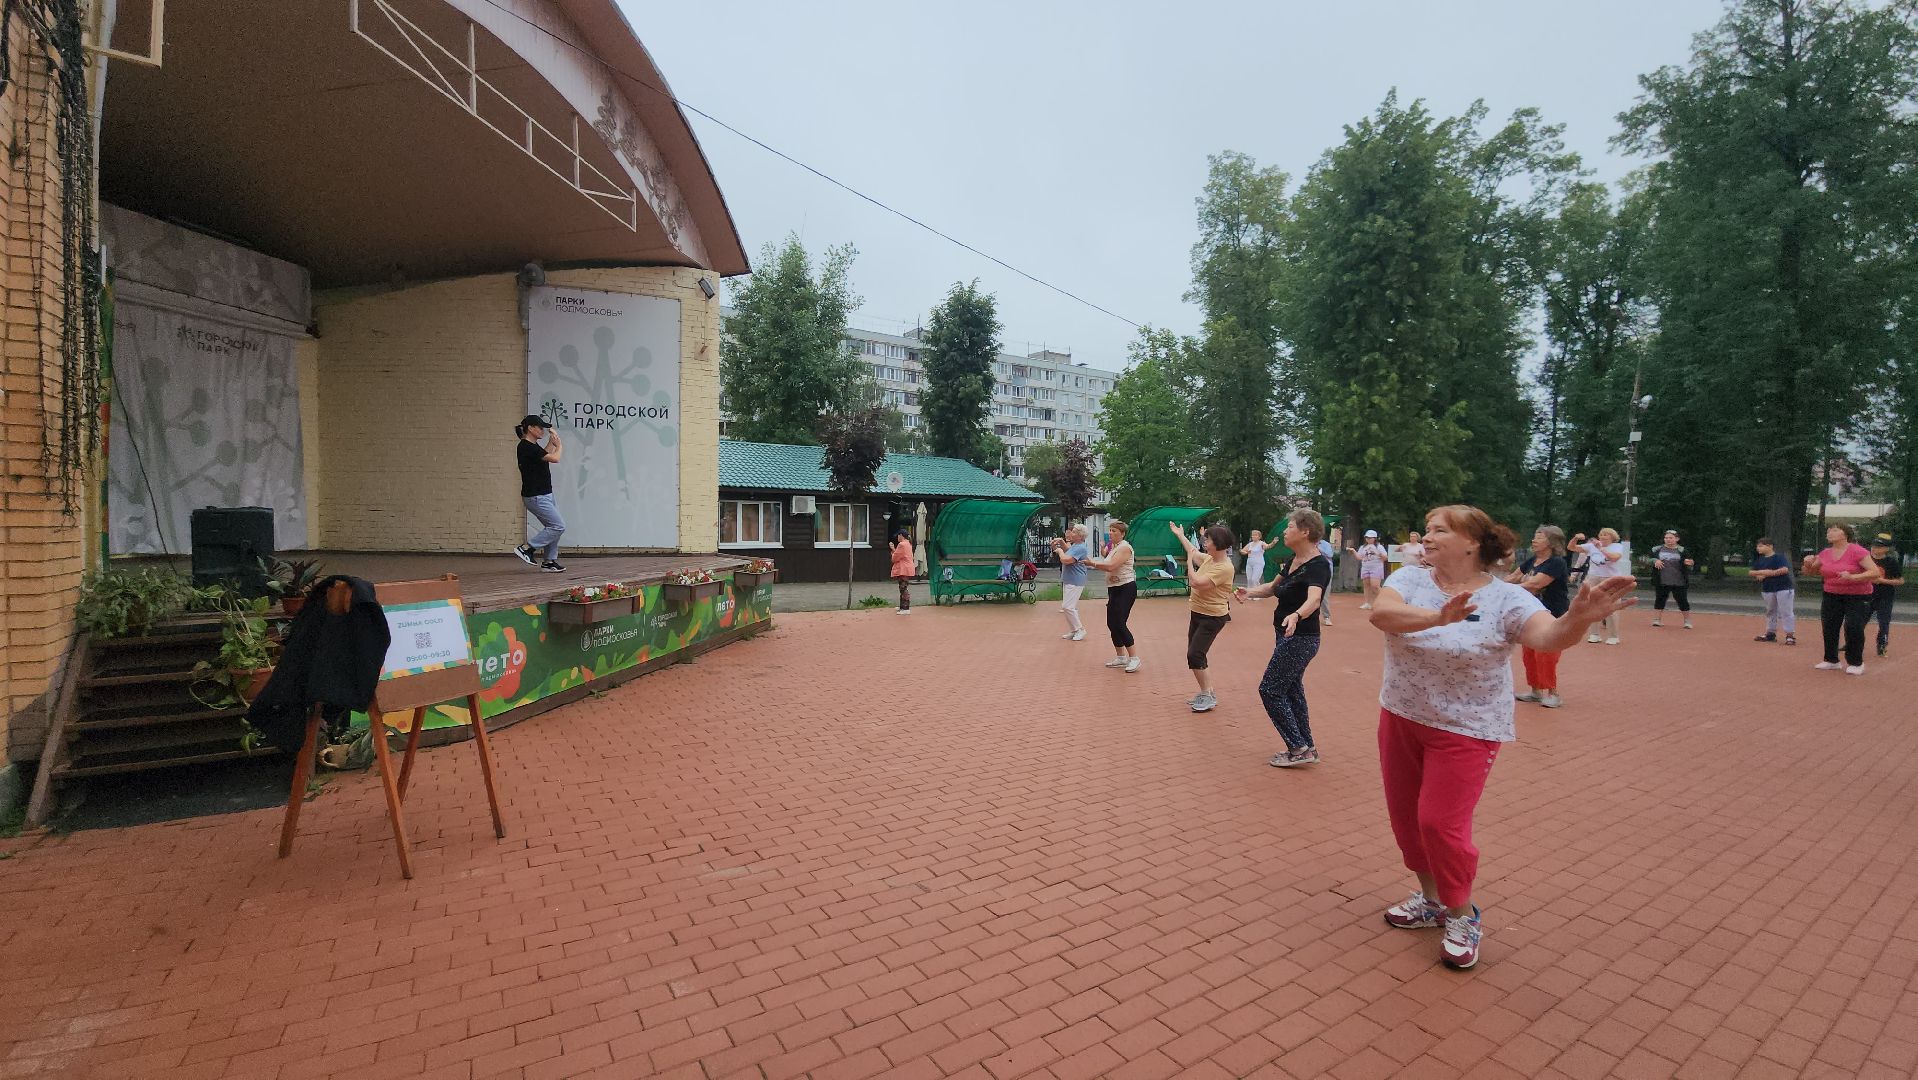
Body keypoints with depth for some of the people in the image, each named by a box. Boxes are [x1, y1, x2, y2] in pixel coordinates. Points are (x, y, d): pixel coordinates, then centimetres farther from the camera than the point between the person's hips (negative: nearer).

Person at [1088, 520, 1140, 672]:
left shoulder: (1124, 547, -14)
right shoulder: (1113, 547, 16)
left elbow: (1111, 566, -24)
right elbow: (1107, 565, 14)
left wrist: (1093, 563, -17)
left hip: (1126, 588, -10)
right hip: (1114, 589, 10)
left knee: (1119, 624, -13)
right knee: (1111, 624, 9)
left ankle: (1134, 658, -7)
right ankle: (1120, 657, 19)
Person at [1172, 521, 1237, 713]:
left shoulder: (1224, 568, -22)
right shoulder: (1208, 559, 5)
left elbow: (1196, 582, -27)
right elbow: (1193, 551, 27)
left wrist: (1189, 561, -15)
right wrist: (1179, 534, 38)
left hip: (1212, 618, -9)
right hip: (1197, 613, 9)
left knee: (1194, 655, -12)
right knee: (1195, 656, 12)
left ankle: (1208, 696, 0)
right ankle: (1206, 693, 23)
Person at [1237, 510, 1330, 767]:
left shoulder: (1318, 565, -21)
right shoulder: (1294, 560, 7)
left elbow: (1313, 599, -40)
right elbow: (1273, 587, 18)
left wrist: (1296, 616, -59)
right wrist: (1251, 591, -2)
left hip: (1300, 639, -10)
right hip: (1289, 637, 10)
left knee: (1270, 690, -5)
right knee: (1291, 691, 16)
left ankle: (1298, 748, 4)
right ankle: (1307, 748, 27)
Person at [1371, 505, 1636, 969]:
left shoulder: (1505, 598, -12)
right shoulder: (1410, 578, -7)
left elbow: (1549, 637, -28)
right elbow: (1381, 612, -26)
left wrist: (1577, 618, -50)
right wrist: (1438, 617, -42)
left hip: (1465, 730, -4)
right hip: (1400, 719, 4)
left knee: (1440, 822, -4)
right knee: (1406, 816, 14)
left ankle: (1462, 915, 22)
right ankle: (1431, 899, 37)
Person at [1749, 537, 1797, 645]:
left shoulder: (1779, 557, -10)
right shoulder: (1760, 560, 10)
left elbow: (1784, 570, -24)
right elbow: (1751, 572, 13)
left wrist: (1768, 573, -16)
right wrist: (1761, 573, -6)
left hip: (1783, 588, -7)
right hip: (1767, 589, 7)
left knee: (1786, 611, -6)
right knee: (1770, 612, 15)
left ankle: (1790, 635, -3)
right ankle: (1770, 633, 25)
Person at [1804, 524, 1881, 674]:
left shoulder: (1857, 551, -14)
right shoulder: (1825, 554, 3)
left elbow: (1876, 572, -20)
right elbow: (1810, 571, 15)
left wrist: (1852, 577, -34)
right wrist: (1808, 563, -7)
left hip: (1858, 597, -5)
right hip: (1831, 596, 6)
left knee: (1853, 628, -11)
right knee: (1829, 629, 8)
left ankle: (1856, 663, 6)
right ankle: (1831, 661, 21)